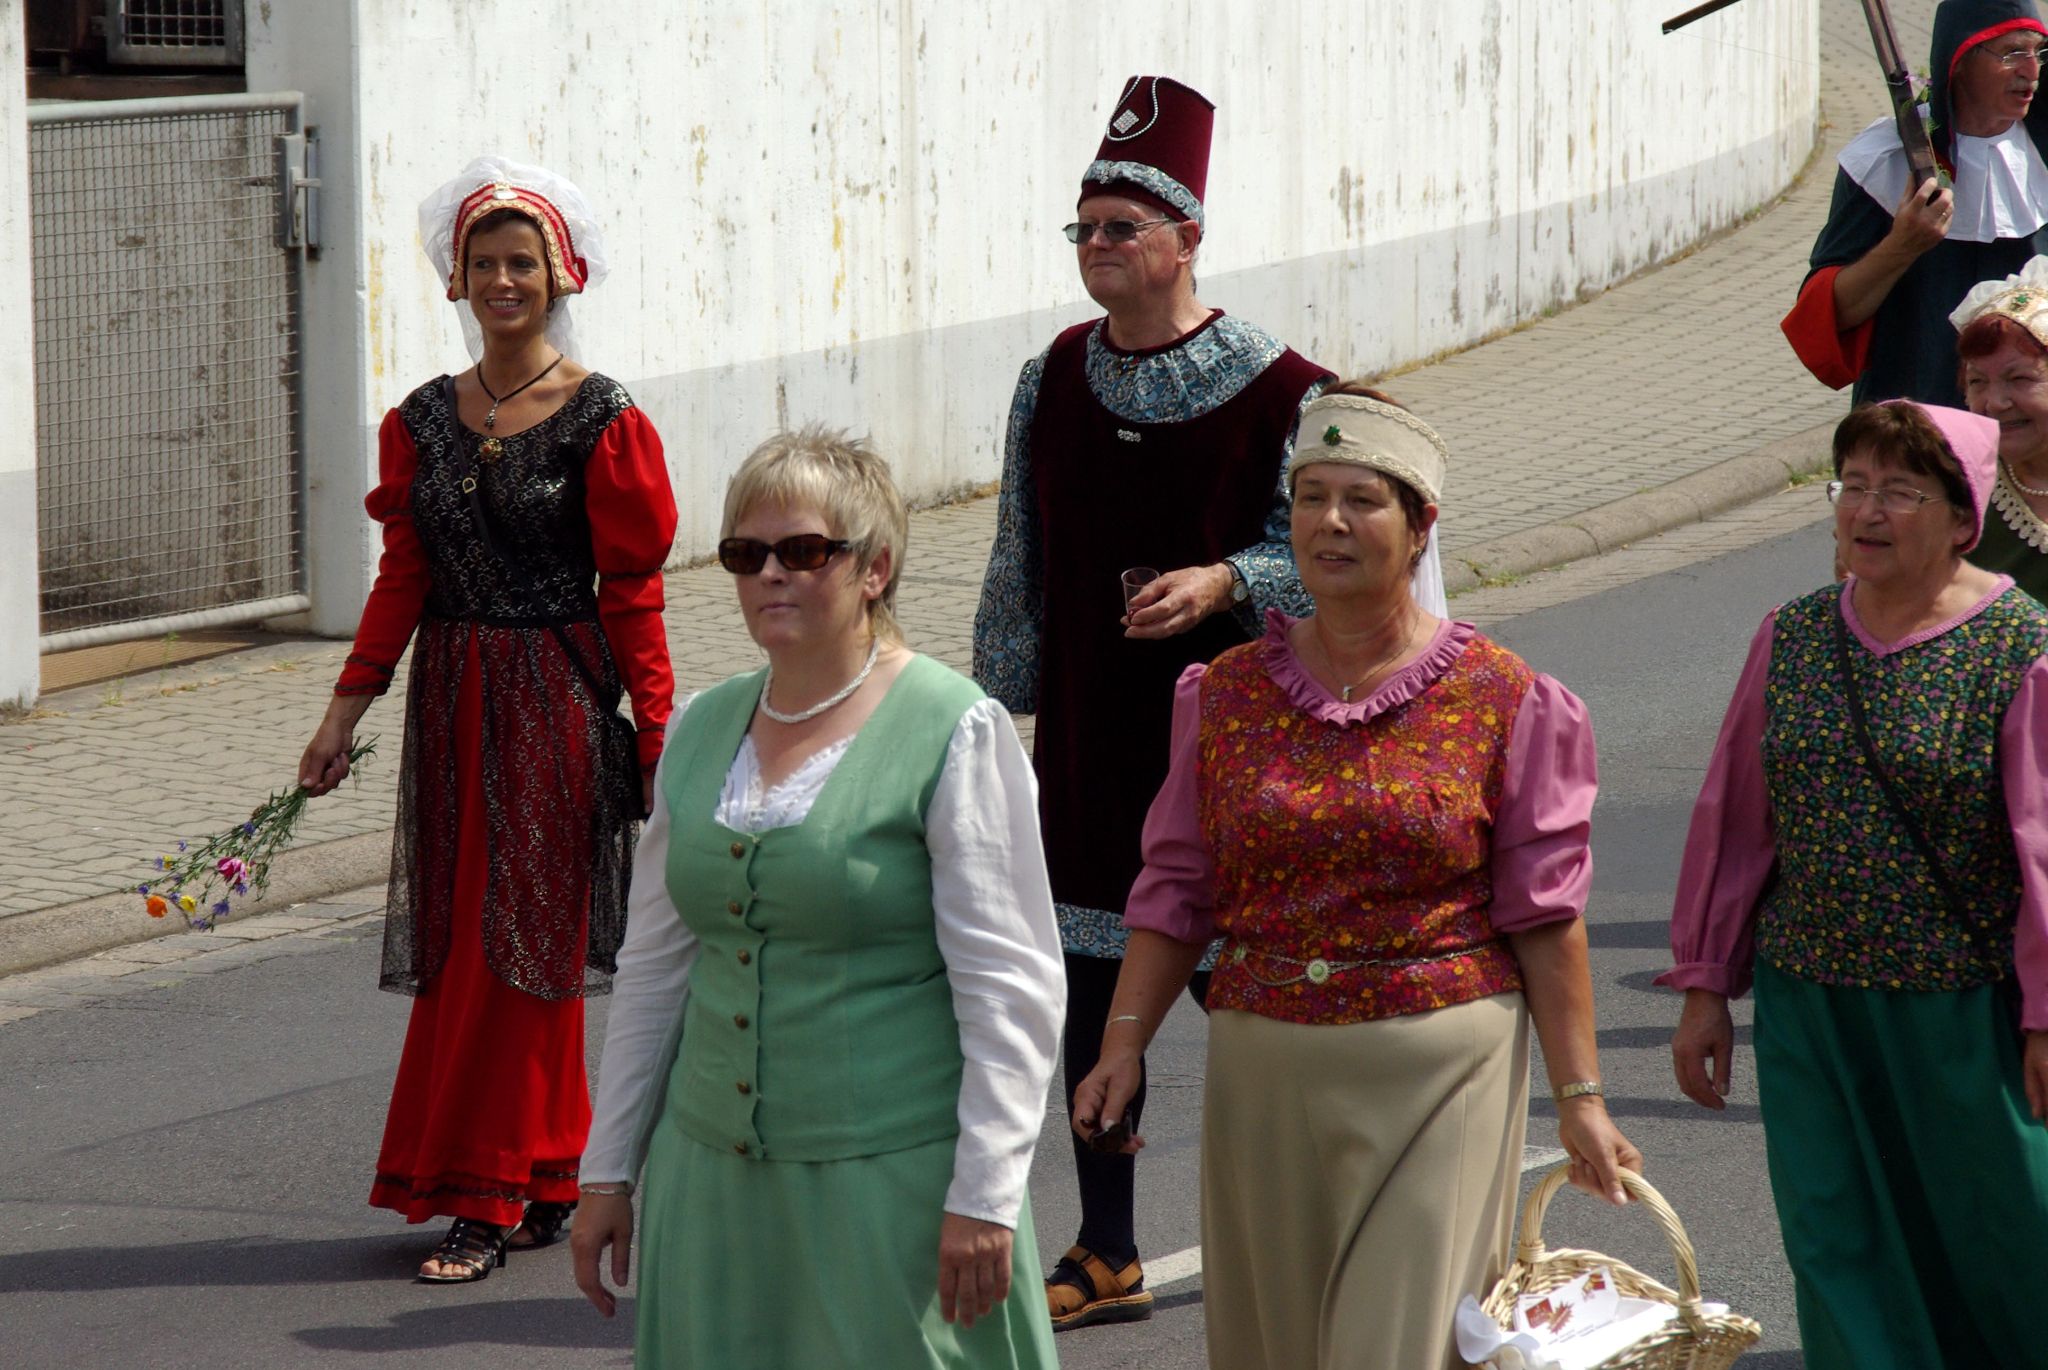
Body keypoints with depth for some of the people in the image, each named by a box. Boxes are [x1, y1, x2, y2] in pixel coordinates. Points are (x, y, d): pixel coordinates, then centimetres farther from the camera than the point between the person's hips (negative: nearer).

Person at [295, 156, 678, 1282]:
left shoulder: (601, 420, -7)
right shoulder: (422, 420, 7)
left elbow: (631, 592, -7)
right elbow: (404, 573, 9)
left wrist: (656, 733, -10)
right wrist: (349, 704, 2)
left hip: (556, 702, -5)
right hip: (452, 699, 5)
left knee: (520, 943, -4)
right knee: (462, 945, 7)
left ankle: (486, 1197, 0)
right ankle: (546, 1184, 17)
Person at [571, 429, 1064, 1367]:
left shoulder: (955, 735, -7)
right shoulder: (700, 731, 11)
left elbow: (1012, 989, -10)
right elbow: (654, 966, 17)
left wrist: (984, 1197, -15)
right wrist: (608, 1168, 16)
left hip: (892, 1174, -5)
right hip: (713, 1173, 5)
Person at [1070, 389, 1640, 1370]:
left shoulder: (1500, 701, -2)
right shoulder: (1226, 694, 6)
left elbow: (1544, 917, -1)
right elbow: (1176, 890, 8)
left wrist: (1578, 1095, -3)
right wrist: (1123, 1044, -2)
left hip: (1438, 1070, -3)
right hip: (1262, 1069, 3)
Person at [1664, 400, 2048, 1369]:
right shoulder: (1791, 640, 5)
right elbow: (1733, 817, 11)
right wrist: (1705, 984, 11)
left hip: (1966, 1015, -4)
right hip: (1809, 1005, 4)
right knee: (1842, 1252, 6)